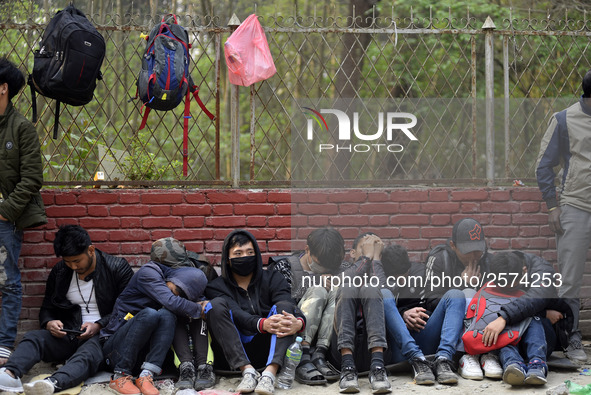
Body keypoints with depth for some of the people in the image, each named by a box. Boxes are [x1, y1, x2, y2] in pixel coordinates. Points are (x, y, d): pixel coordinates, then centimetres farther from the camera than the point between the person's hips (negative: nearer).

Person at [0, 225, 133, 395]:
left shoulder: (118, 268, 0)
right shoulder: (59, 271, 12)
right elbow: (47, 308, 19)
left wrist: (99, 326, -17)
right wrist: (49, 323, -6)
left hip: (101, 335, -4)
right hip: (67, 335, 4)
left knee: (87, 355, -39)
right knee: (33, 337, -25)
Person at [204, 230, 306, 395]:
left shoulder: (273, 279, 14)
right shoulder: (217, 286, 8)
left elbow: (291, 307, -6)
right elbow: (235, 314, -13)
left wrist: (299, 322, -32)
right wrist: (262, 324, -34)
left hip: (267, 352, 1)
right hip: (233, 355, -1)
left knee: (284, 306, -21)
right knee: (216, 305, -19)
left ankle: (270, 373, -43)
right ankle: (248, 371, -35)